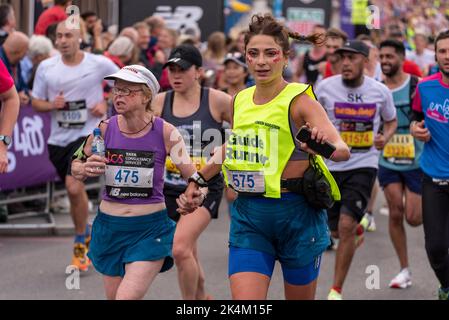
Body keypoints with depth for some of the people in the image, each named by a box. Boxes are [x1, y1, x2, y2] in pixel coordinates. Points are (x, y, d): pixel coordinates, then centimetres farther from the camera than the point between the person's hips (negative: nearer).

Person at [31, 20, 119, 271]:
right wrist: (52, 104, -13)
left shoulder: (99, 64, -5)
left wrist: (106, 104, -5)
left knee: (74, 186, -21)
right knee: (75, 192, 15)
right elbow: (36, 102, 8)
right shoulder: (46, 67, 1)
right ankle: (87, 235, 37)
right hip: (58, 138, 4)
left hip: (88, 134, -4)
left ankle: (81, 244, -5)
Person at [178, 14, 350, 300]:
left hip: (296, 213, -4)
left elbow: (343, 150, -25)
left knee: (300, 297, 12)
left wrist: (323, 145, -46)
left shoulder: (299, 100, -12)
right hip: (248, 215, 4)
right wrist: (198, 179, 21)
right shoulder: (239, 101, 5)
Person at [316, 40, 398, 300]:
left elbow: (392, 121, 13)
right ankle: (358, 229, 51)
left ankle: (336, 290, -3)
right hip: (333, 165, 2)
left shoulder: (380, 91, -4)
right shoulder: (325, 87, -6)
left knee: (346, 225, -16)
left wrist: (385, 138, -8)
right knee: (337, 230, 11)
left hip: (364, 165, -2)